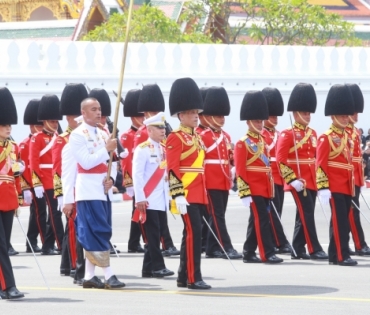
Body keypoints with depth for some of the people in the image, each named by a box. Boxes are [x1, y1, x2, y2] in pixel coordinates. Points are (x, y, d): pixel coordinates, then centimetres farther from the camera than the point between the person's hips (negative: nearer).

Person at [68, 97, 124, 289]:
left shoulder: (102, 134, 15)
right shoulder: (77, 135, -9)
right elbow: (86, 162, -17)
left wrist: (110, 178, -2)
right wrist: (106, 149, -18)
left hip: (103, 191, 8)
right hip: (88, 192, -8)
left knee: (96, 234, 7)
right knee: (97, 233, -10)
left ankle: (89, 276, 11)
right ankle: (108, 275, -12)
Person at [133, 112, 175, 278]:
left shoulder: (163, 150, 16)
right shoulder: (143, 149, -7)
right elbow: (137, 174, -12)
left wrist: (168, 196, 14)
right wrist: (140, 198, -17)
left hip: (161, 201, 7)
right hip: (149, 201, -7)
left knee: (155, 235, 7)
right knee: (153, 234, -9)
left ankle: (148, 269, 11)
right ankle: (157, 266, -8)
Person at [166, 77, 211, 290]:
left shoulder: (196, 138, 18)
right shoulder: (176, 139, -9)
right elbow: (172, 169, -15)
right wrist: (178, 195, -21)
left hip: (198, 195, 9)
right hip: (186, 196, -9)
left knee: (191, 234, 10)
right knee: (194, 233, -13)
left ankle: (184, 277, 16)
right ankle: (194, 278, -13)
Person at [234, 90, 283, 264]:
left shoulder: (262, 141, 16)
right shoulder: (243, 143, -8)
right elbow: (240, 171, -12)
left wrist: (271, 188, 18)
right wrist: (244, 193, -16)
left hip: (264, 188, 8)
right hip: (254, 189, -8)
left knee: (256, 221, 10)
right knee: (262, 220, -11)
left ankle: (249, 253, 16)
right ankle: (267, 254, -12)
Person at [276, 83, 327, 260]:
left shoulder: (312, 133, 14)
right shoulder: (287, 135, -8)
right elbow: (280, 160, -13)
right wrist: (292, 179, -18)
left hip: (311, 181, 7)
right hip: (298, 182, -7)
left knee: (303, 216, 9)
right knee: (307, 215, -11)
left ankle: (298, 250, 14)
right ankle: (314, 250, -10)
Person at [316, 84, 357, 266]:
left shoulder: (346, 137, 16)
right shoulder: (326, 138, -9)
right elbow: (320, 165, -13)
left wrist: (352, 185, 20)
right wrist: (323, 187, -18)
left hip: (346, 187, 8)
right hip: (335, 187, -8)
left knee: (340, 222, 10)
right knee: (340, 222, -11)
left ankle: (334, 255, 14)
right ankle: (342, 256, -11)